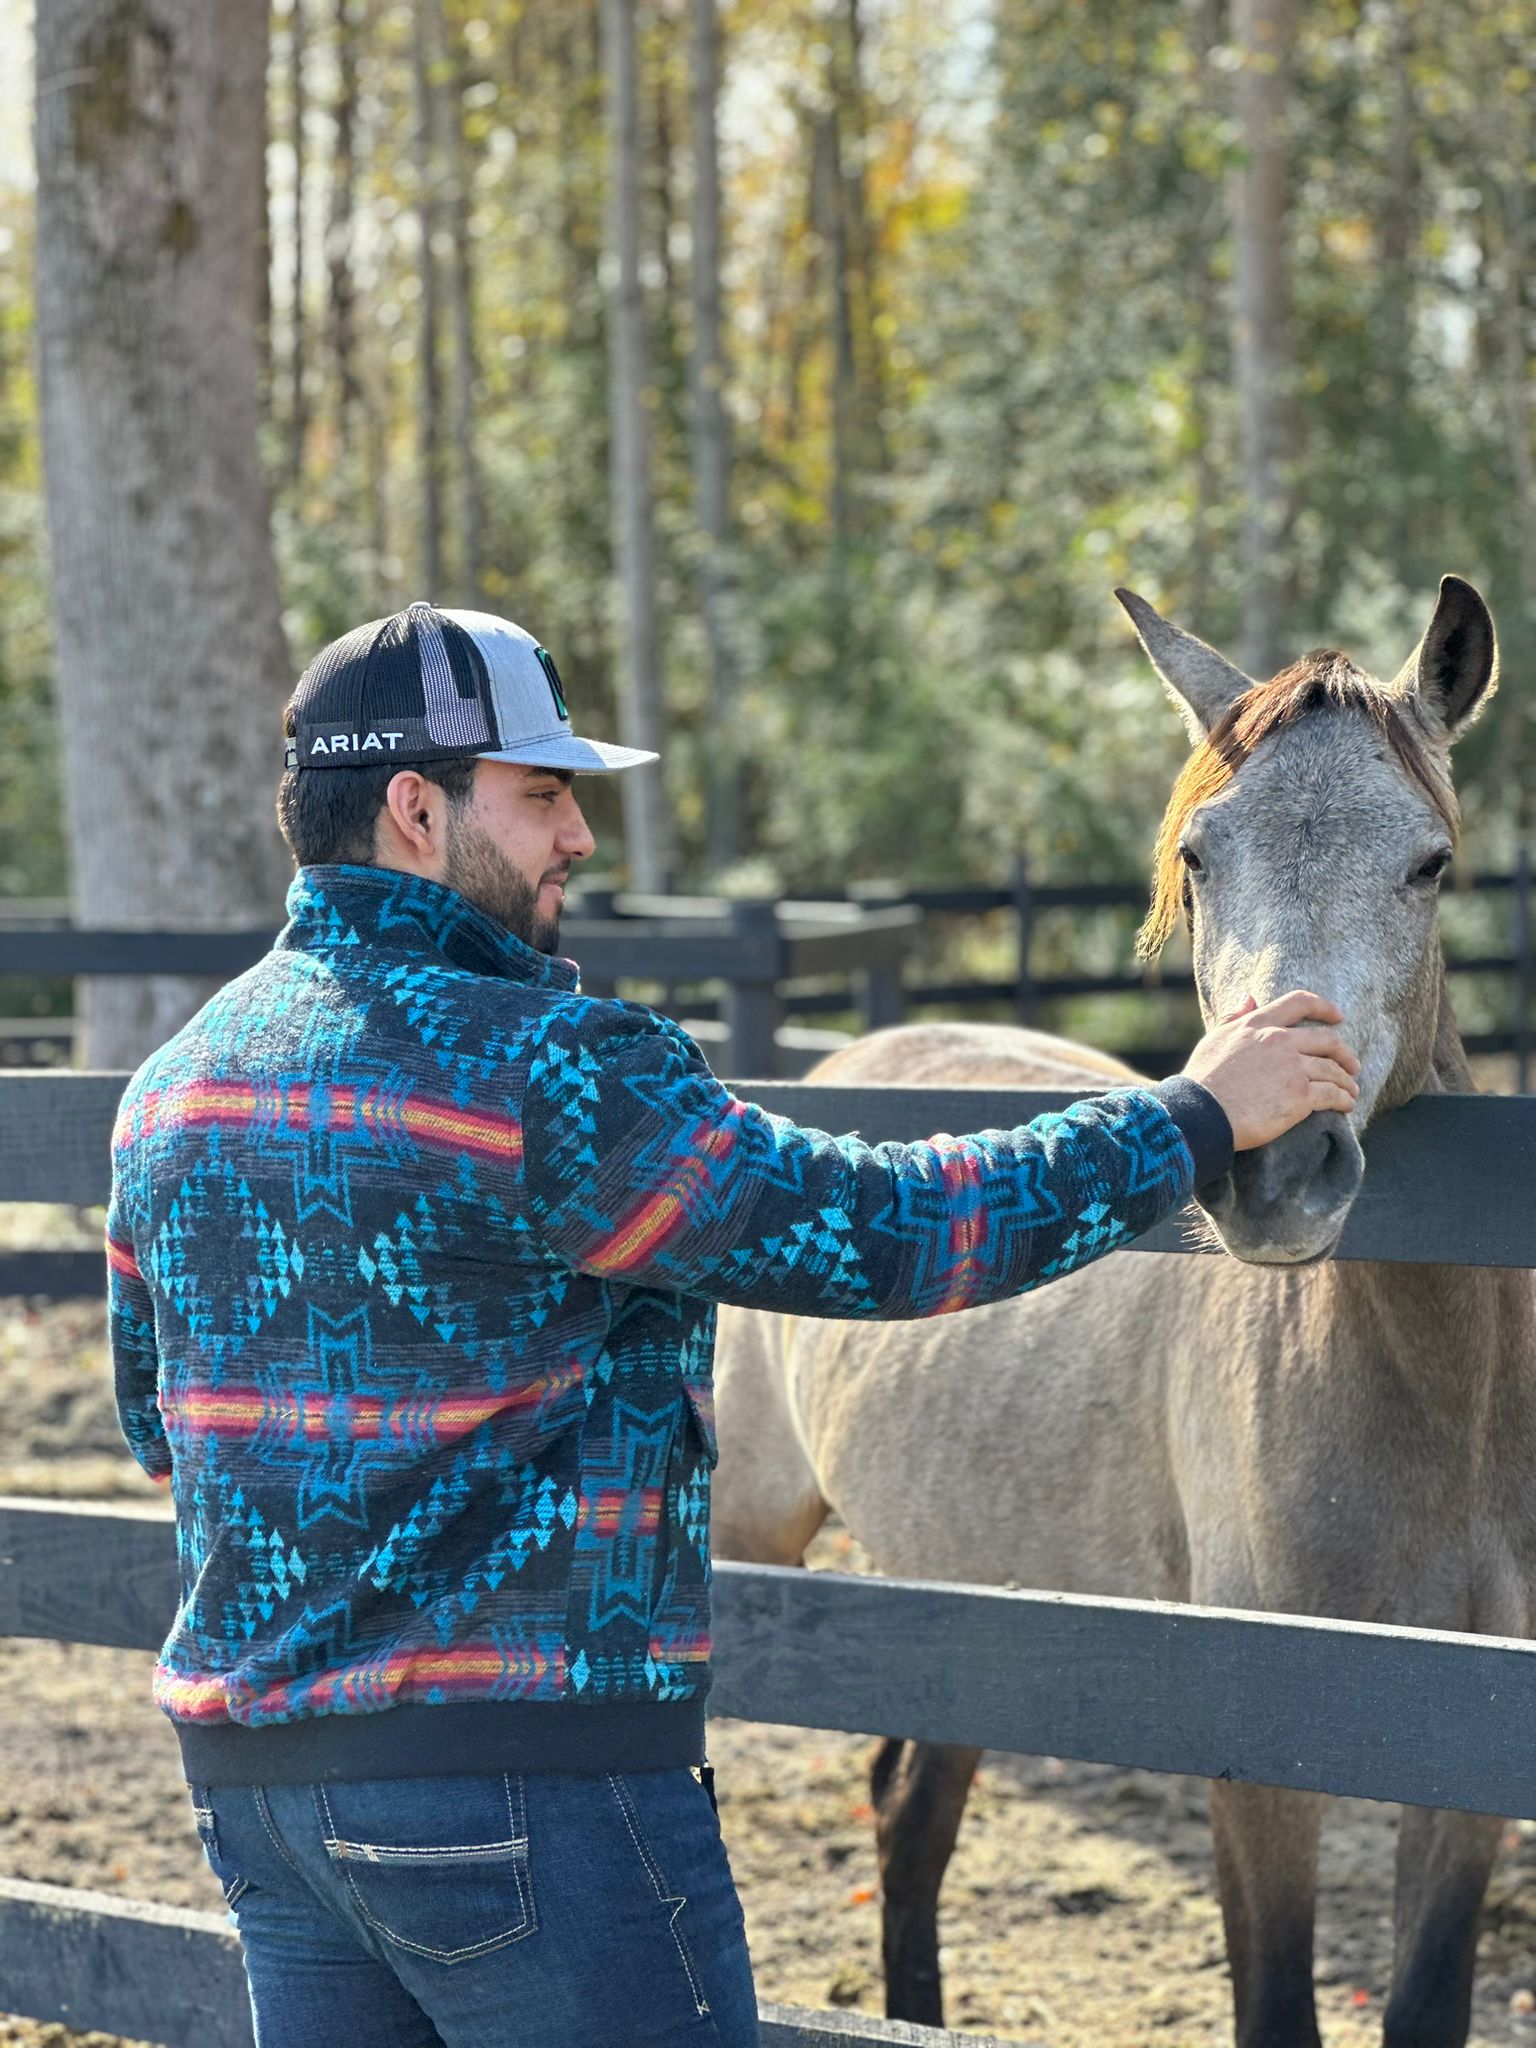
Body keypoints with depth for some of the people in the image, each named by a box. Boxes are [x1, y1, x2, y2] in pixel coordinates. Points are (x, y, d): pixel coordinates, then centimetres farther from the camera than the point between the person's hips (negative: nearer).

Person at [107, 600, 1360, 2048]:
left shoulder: (175, 1084, 9)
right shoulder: (536, 1071, -17)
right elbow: (880, 1234, -14)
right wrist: (1192, 1117, -4)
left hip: (252, 1766, 8)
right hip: (521, 1766, -8)